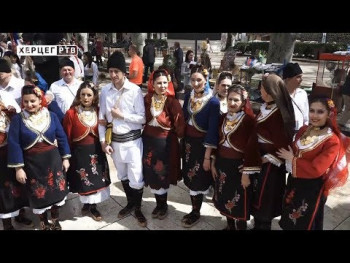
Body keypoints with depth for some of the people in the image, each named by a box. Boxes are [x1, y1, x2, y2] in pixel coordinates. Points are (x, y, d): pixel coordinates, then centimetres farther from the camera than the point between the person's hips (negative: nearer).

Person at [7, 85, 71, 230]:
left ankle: (55, 221, 35)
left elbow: (62, 138, 2)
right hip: (32, 163, -1)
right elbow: (14, 144, -8)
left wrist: (65, 158, 2)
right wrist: (18, 168, -10)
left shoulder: (51, 116, -2)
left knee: (56, 191, 11)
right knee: (39, 195, 12)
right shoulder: (17, 119, -7)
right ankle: (44, 223, 36)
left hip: (53, 160, 1)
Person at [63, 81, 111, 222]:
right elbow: (67, 137, -7)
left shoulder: (98, 111, -1)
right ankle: (87, 204, 37)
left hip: (97, 151, 4)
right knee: (84, 181, 12)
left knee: (97, 180, 14)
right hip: (79, 152, -3)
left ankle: (92, 206, 35)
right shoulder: (71, 113, -14)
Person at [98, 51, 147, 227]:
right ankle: (130, 203, 43)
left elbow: (142, 118, -12)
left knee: (136, 179, 3)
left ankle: (138, 208, 28)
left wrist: (122, 115, -17)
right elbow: (101, 118, 3)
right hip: (114, 140, 4)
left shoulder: (135, 90, -13)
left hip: (132, 140, -4)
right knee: (122, 176, 20)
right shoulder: (105, 91, -1)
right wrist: (103, 141, -1)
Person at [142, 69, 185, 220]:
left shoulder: (172, 101, -13)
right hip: (148, 140, 4)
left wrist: (180, 136, -2)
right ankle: (159, 204, 33)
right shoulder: (147, 99, -2)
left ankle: (163, 205, 31)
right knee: (151, 174, 12)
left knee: (162, 175, 9)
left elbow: (179, 123, -9)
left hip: (165, 142, -4)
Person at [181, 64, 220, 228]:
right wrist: (183, 139, 10)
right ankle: (194, 209, 31)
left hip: (202, 144, -5)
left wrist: (207, 156, -17)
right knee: (190, 177, 13)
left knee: (197, 179, 6)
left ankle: (196, 213, 26)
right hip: (188, 141, 6)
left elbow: (212, 132, -17)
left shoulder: (213, 102, -17)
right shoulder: (188, 96, 1)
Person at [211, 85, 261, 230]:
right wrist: (213, 162, 10)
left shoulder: (249, 119, -14)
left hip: (238, 165, -6)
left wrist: (246, 172, -16)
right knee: (225, 198, 18)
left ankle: (240, 227, 28)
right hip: (222, 163, 6)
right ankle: (230, 225, 39)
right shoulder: (223, 117, 5)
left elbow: (251, 148, -15)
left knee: (239, 202, 7)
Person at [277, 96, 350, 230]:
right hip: (294, 183, 6)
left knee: (304, 224, 17)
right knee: (289, 221, 25)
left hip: (312, 190, -6)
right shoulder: (303, 130, -1)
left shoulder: (332, 141, -21)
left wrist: (293, 159, -16)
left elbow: (316, 169, -26)